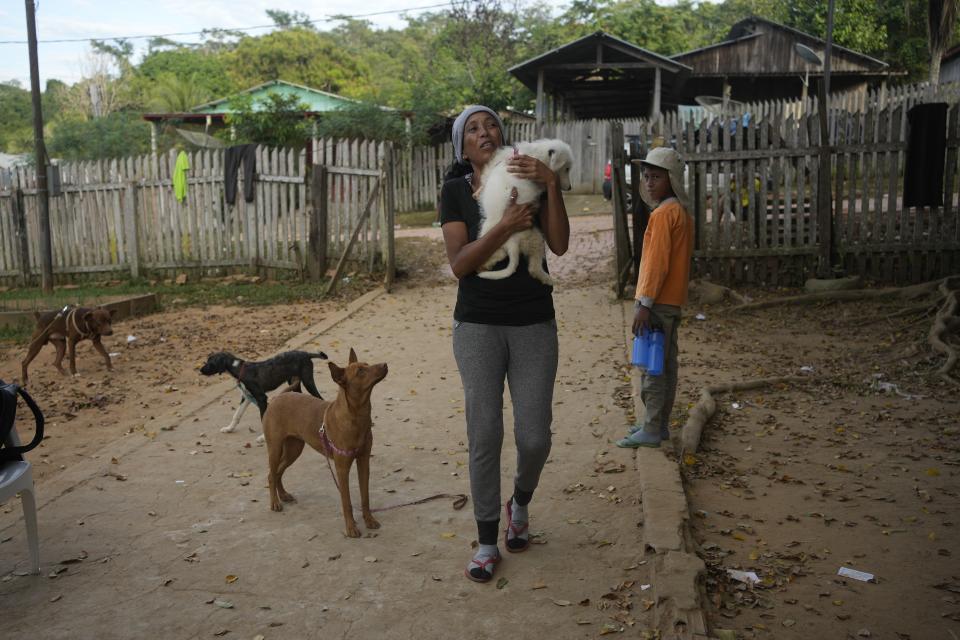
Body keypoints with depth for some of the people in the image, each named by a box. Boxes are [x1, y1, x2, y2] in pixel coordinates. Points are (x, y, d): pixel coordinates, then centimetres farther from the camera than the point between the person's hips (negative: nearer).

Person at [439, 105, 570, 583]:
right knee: (484, 435, -1)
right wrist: (506, 226, -23)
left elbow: (559, 245, -9)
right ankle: (486, 541, 16)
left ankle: (520, 503, 34)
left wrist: (550, 185, -18)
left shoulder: (530, 178, 4)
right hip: (478, 326, -1)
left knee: (534, 437, 1)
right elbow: (459, 264, -11)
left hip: (534, 325, 1)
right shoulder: (455, 190, 0)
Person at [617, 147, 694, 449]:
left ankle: (651, 430, 2)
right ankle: (660, 424, 23)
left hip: (657, 301, -10)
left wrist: (645, 304, -20)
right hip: (673, 300, 10)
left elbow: (657, 262, -21)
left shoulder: (662, 214, -16)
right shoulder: (683, 212, 14)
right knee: (666, 364, 14)